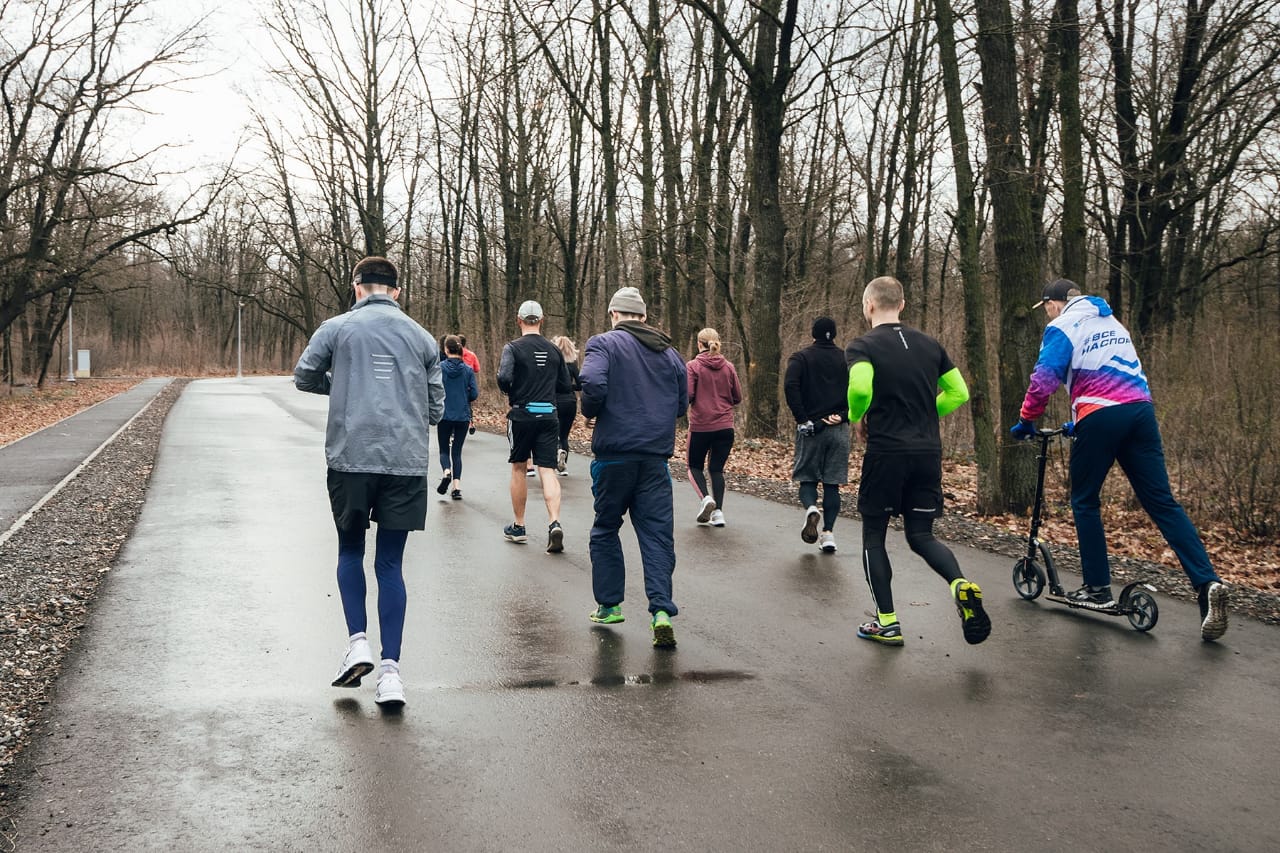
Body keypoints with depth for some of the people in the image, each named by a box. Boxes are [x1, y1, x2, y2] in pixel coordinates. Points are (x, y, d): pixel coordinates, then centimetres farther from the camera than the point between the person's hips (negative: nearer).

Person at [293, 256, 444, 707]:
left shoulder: (336, 328, 3)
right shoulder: (421, 337, 9)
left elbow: (304, 377, 12)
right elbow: (436, 408, 12)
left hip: (351, 457, -1)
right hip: (408, 462, 2)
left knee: (350, 551, 18)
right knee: (391, 564, 6)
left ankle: (358, 642, 5)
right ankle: (391, 669, 2)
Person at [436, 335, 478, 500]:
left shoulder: (439, 368, -7)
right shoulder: (468, 370, -2)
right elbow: (474, 393, -3)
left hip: (444, 415, -2)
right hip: (463, 416, 2)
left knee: (444, 449, 12)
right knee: (457, 451, 11)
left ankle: (447, 471, -18)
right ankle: (457, 486, 1)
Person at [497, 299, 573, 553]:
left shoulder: (513, 348, -6)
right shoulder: (553, 350, 6)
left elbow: (504, 378, -20)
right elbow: (565, 385, 10)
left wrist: (509, 391, 1)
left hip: (522, 414, -2)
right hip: (548, 416, 2)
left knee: (518, 468, 13)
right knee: (547, 471, -1)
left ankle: (518, 527, 20)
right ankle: (554, 523, -22)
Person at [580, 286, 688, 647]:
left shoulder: (605, 343, -3)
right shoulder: (669, 352, 13)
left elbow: (593, 385, -19)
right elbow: (682, 403, 16)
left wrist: (590, 411, 0)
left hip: (615, 453, -3)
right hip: (656, 455, 3)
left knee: (605, 529, 13)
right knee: (657, 534, 1)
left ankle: (609, 605, 19)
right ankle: (661, 610, -11)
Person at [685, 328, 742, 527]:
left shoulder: (692, 366, -7)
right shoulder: (728, 367, 3)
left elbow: (687, 395, -15)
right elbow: (737, 397, 8)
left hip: (700, 426, -3)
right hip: (725, 426, 3)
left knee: (695, 466, 15)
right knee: (717, 469, 11)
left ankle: (705, 498, -10)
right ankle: (718, 512, 1)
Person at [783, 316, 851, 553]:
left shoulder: (801, 358, 1)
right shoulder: (846, 360, 8)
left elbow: (790, 386, -15)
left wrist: (802, 418, -12)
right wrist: (844, 415, -3)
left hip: (810, 428, -2)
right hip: (839, 430, 2)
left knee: (807, 478, 8)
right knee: (832, 483, 6)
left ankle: (811, 508, -21)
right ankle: (828, 532, 1)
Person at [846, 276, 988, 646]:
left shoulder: (862, 347, -6)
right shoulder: (929, 345, 11)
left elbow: (860, 387, -24)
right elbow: (959, 393, 11)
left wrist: (857, 418, -4)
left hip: (886, 453, -4)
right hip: (928, 453, 5)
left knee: (873, 535, 11)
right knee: (921, 536, 13)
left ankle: (887, 623, 11)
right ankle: (961, 584, -16)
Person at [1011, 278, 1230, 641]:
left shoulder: (1062, 327, 2)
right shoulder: (1110, 321, 27)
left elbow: (1044, 379, -10)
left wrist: (1026, 421, 3)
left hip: (1100, 416, -6)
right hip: (1140, 408, 6)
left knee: (1085, 502, 11)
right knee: (1162, 502, 1)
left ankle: (1098, 588, 11)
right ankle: (1208, 583, -13)